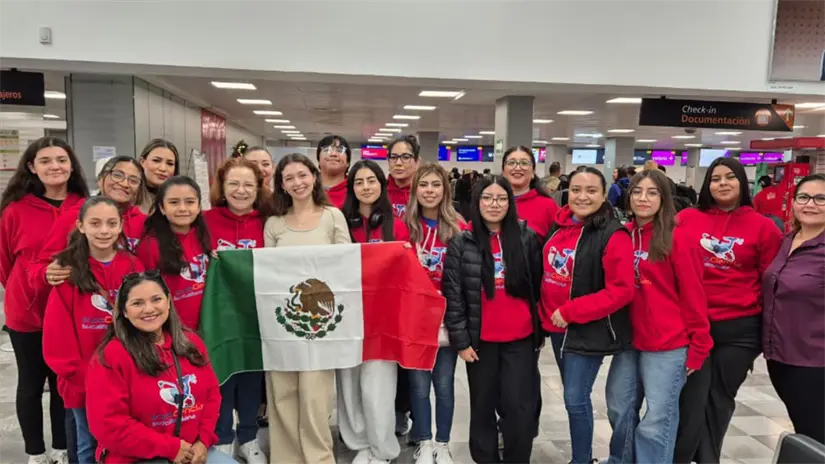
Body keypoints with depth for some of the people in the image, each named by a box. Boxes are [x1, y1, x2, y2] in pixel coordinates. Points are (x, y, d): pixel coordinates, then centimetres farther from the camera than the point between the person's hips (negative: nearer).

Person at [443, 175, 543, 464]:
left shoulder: (527, 238, -1)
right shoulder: (461, 243, -4)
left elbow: (538, 287, 5)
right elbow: (453, 295, -3)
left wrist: (540, 331, 6)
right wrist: (460, 340, -6)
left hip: (520, 339, 0)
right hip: (479, 340, 0)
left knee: (518, 408, 2)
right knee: (483, 407, 13)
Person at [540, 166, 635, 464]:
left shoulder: (614, 236, -16)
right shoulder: (558, 227, 4)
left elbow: (621, 290, -20)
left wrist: (570, 312, -20)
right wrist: (548, 313, 7)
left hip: (589, 331, -6)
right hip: (558, 327, 7)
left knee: (576, 399, -3)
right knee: (573, 397, 17)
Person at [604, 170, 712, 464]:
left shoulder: (676, 238, -11)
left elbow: (693, 296, -10)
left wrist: (698, 346, -9)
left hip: (668, 344, -6)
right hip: (630, 340, 6)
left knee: (656, 422, 3)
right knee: (619, 410, 17)